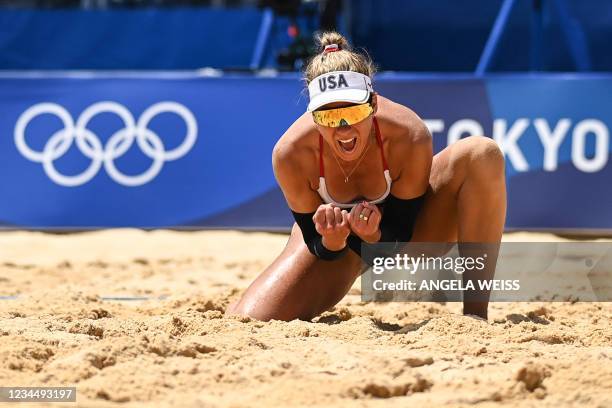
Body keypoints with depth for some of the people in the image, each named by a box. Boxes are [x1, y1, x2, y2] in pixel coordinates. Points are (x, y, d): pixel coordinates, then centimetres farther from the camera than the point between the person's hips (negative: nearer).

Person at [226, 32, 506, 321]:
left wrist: (374, 236, -45)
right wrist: (332, 243, -43)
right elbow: (320, 251, -19)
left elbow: (400, 239, -22)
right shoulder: (290, 154, -31)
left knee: (483, 156, -29)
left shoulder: (411, 138, -34)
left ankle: (475, 313, -21)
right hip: (330, 240, 1)